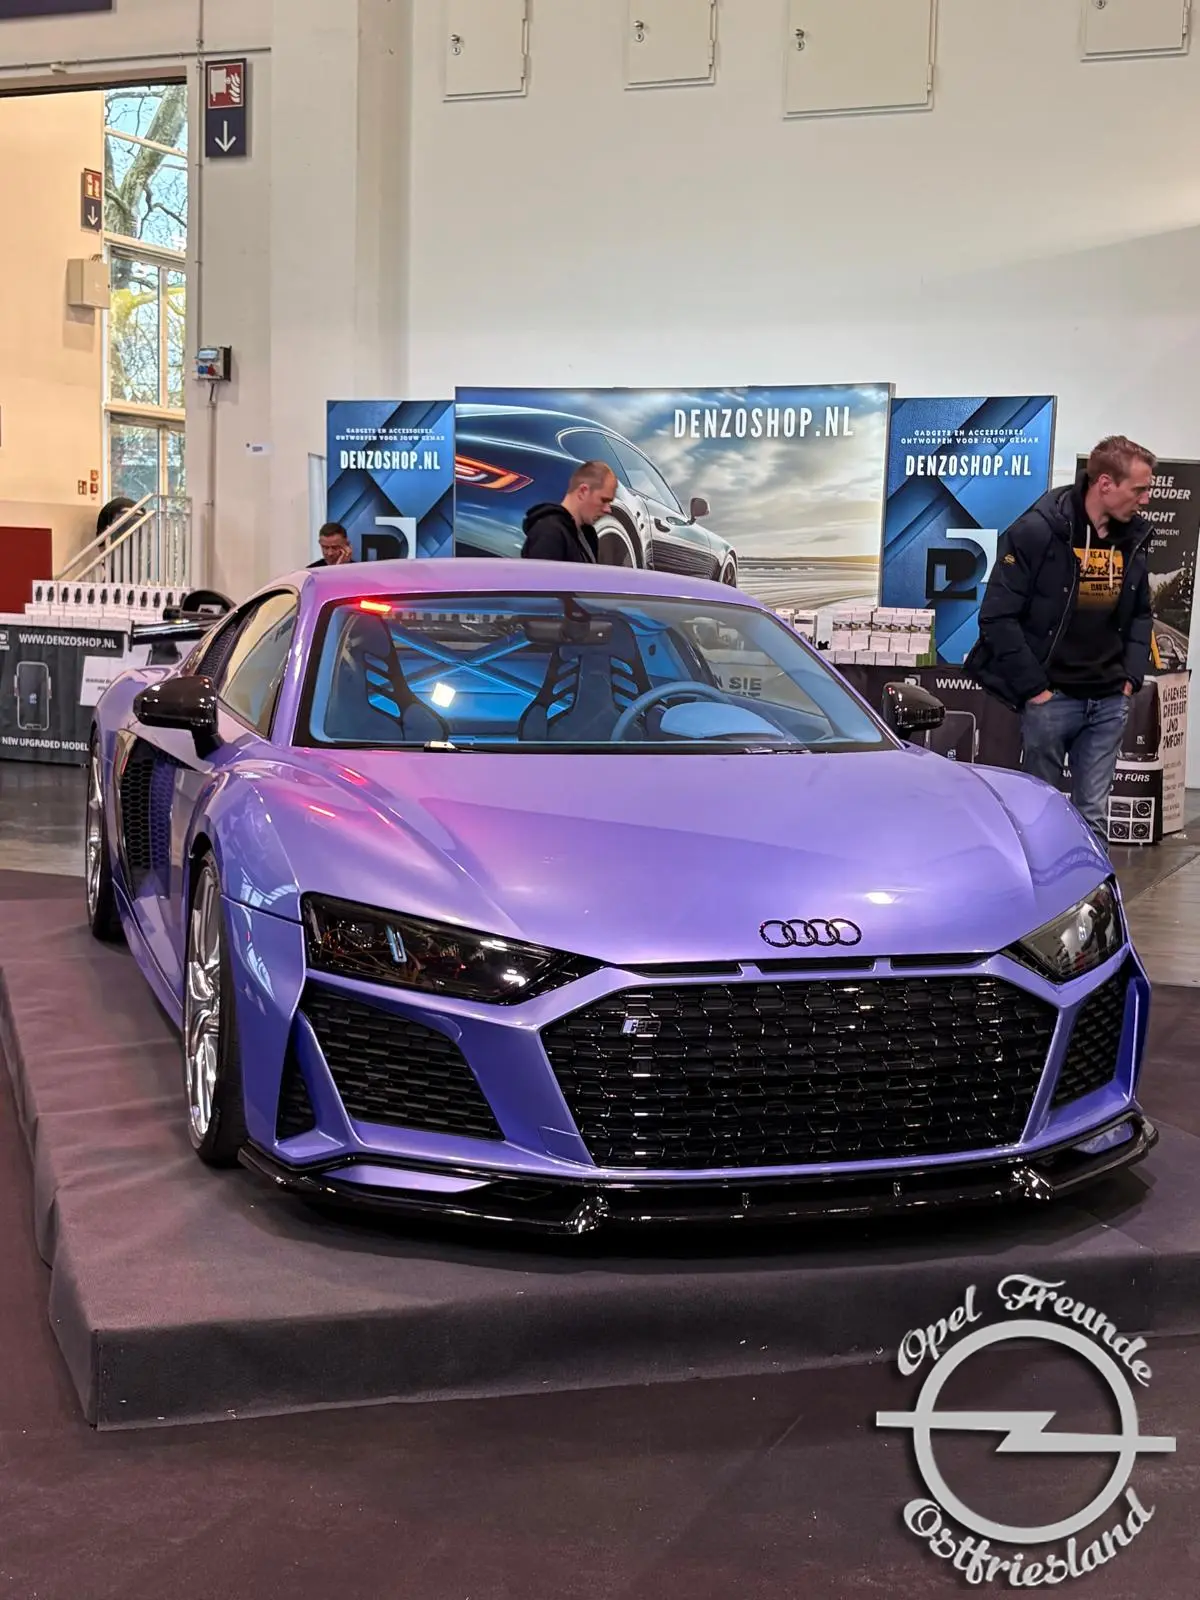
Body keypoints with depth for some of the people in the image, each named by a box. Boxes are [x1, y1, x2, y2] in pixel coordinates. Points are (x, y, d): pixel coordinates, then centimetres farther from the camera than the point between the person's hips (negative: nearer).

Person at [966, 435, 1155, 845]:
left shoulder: (1133, 538, 7)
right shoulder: (1037, 532, -11)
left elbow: (1141, 614, 20)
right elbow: (998, 618, -12)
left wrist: (1132, 677, 6)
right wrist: (1034, 688, -13)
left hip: (1109, 703, 5)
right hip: (1051, 699, -5)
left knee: (1093, 815, 6)